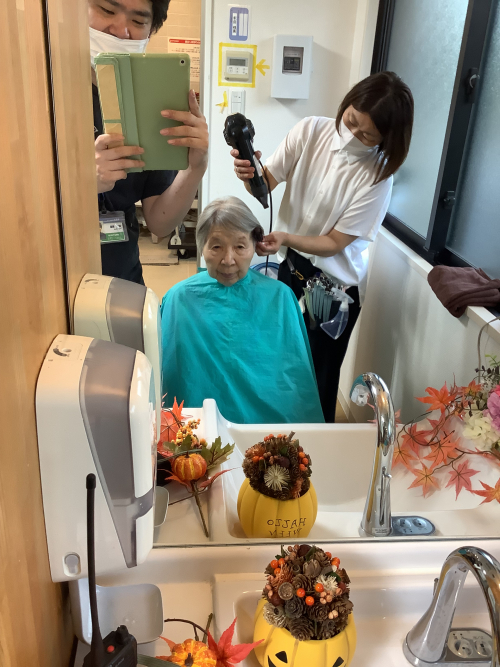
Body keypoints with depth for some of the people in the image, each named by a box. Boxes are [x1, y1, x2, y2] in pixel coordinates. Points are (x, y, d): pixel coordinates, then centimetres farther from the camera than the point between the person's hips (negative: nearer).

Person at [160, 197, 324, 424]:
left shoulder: (280, 298, 4)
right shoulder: (178, 299, 3)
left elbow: (298, 375, 7)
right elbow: (167, 376, 7)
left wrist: (302, 422, -1)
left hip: (272, 420, 1)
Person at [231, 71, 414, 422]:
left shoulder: (377, 178, -23)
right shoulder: (311, 131, -13)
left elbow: (335, 242, -19)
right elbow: (266, 185, -8)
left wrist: (286, 238, -34)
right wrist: (250, 172, -30)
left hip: (335, 283, -4)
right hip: (291, 265, 4)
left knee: (318, 375, 9)